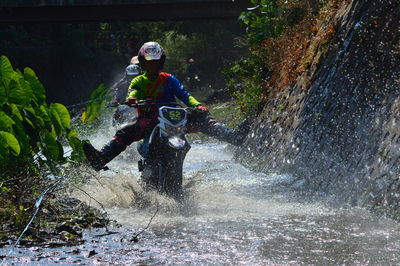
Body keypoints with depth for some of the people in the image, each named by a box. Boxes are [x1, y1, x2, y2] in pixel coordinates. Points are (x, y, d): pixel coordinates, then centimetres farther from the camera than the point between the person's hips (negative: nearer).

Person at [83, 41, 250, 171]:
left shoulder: (169, 80, 17)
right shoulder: (138, 82, 17)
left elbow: (184, 95, 5)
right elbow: (132, 94, -4)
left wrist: (198, 106, -16)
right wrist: (131, 101, -31)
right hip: (147, 120, 0)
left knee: (201, 119, -23)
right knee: (124, 133, -27)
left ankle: (233, 136, -36)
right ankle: (101, 159, -44)